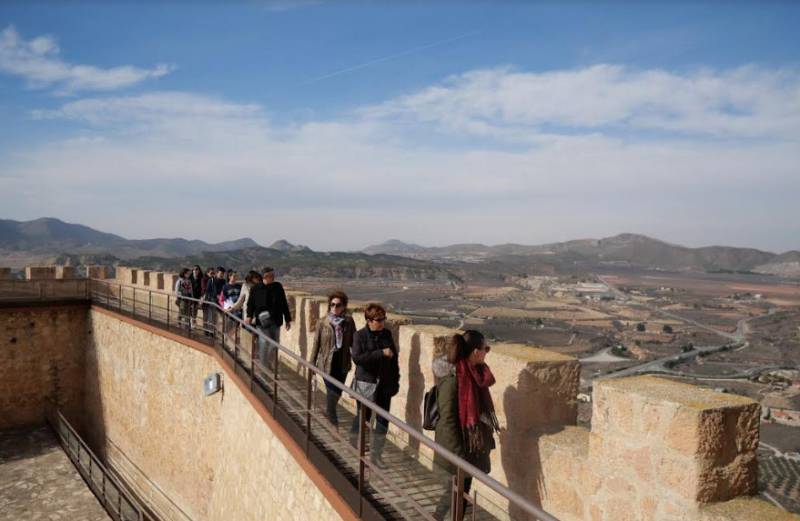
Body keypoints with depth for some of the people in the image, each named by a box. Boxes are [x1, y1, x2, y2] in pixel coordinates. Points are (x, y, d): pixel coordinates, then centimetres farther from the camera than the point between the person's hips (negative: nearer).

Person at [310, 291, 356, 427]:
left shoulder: (349, 321, -5)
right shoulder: (323, 323, -9)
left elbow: (353, 342, 2)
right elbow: (316, 344, -2)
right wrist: (312, 364, 1)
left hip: (343, 363, 3)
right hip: (327, 363, -3)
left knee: (338, 392, 15)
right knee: (332, 392, 0)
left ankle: (328, 412, 43)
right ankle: (332, 419, 17)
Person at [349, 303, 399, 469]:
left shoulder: (387, 334, 4)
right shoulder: (360, 336, -10)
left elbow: (394, 357, 11)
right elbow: (357, 357, -22)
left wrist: (395, 380, 8)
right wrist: (381, 353, -25)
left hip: (385, 384, 4)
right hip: (366, 383, -4)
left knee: (383, 420, 6)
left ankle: (376, 454, 20)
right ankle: (353, 448, 30)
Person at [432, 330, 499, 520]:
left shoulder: (473, 372, 0)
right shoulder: (452, 378, -25)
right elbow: (447, 420, -23)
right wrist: (458, 453, -21)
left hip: (471, 443, 8)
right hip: (458, 446, -8)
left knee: (464, 488, 18)